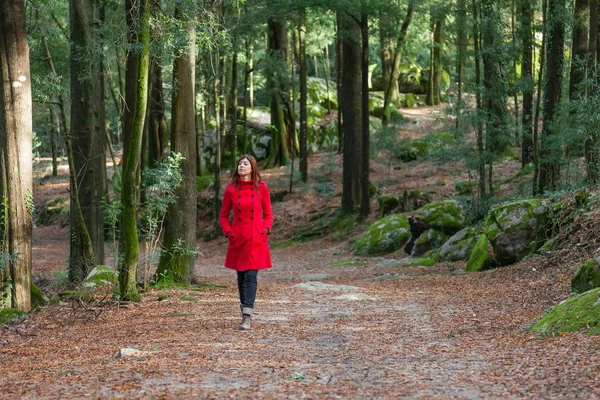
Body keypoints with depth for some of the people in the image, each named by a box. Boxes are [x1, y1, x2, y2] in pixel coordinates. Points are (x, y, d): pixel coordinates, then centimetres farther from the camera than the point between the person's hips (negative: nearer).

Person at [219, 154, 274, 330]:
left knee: (251, 276, -10)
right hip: (238, 240, 2)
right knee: (241, 276, 9)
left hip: (256, 240, -2)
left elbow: (268, 214, 8)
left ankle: (247, 316, -14)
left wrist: (265, 230, -7)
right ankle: (245, 311, 23)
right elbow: (223, 215, 10)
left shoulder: (261, 188, -1)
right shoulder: (231, 189, 2)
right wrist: (228, 232, -4)